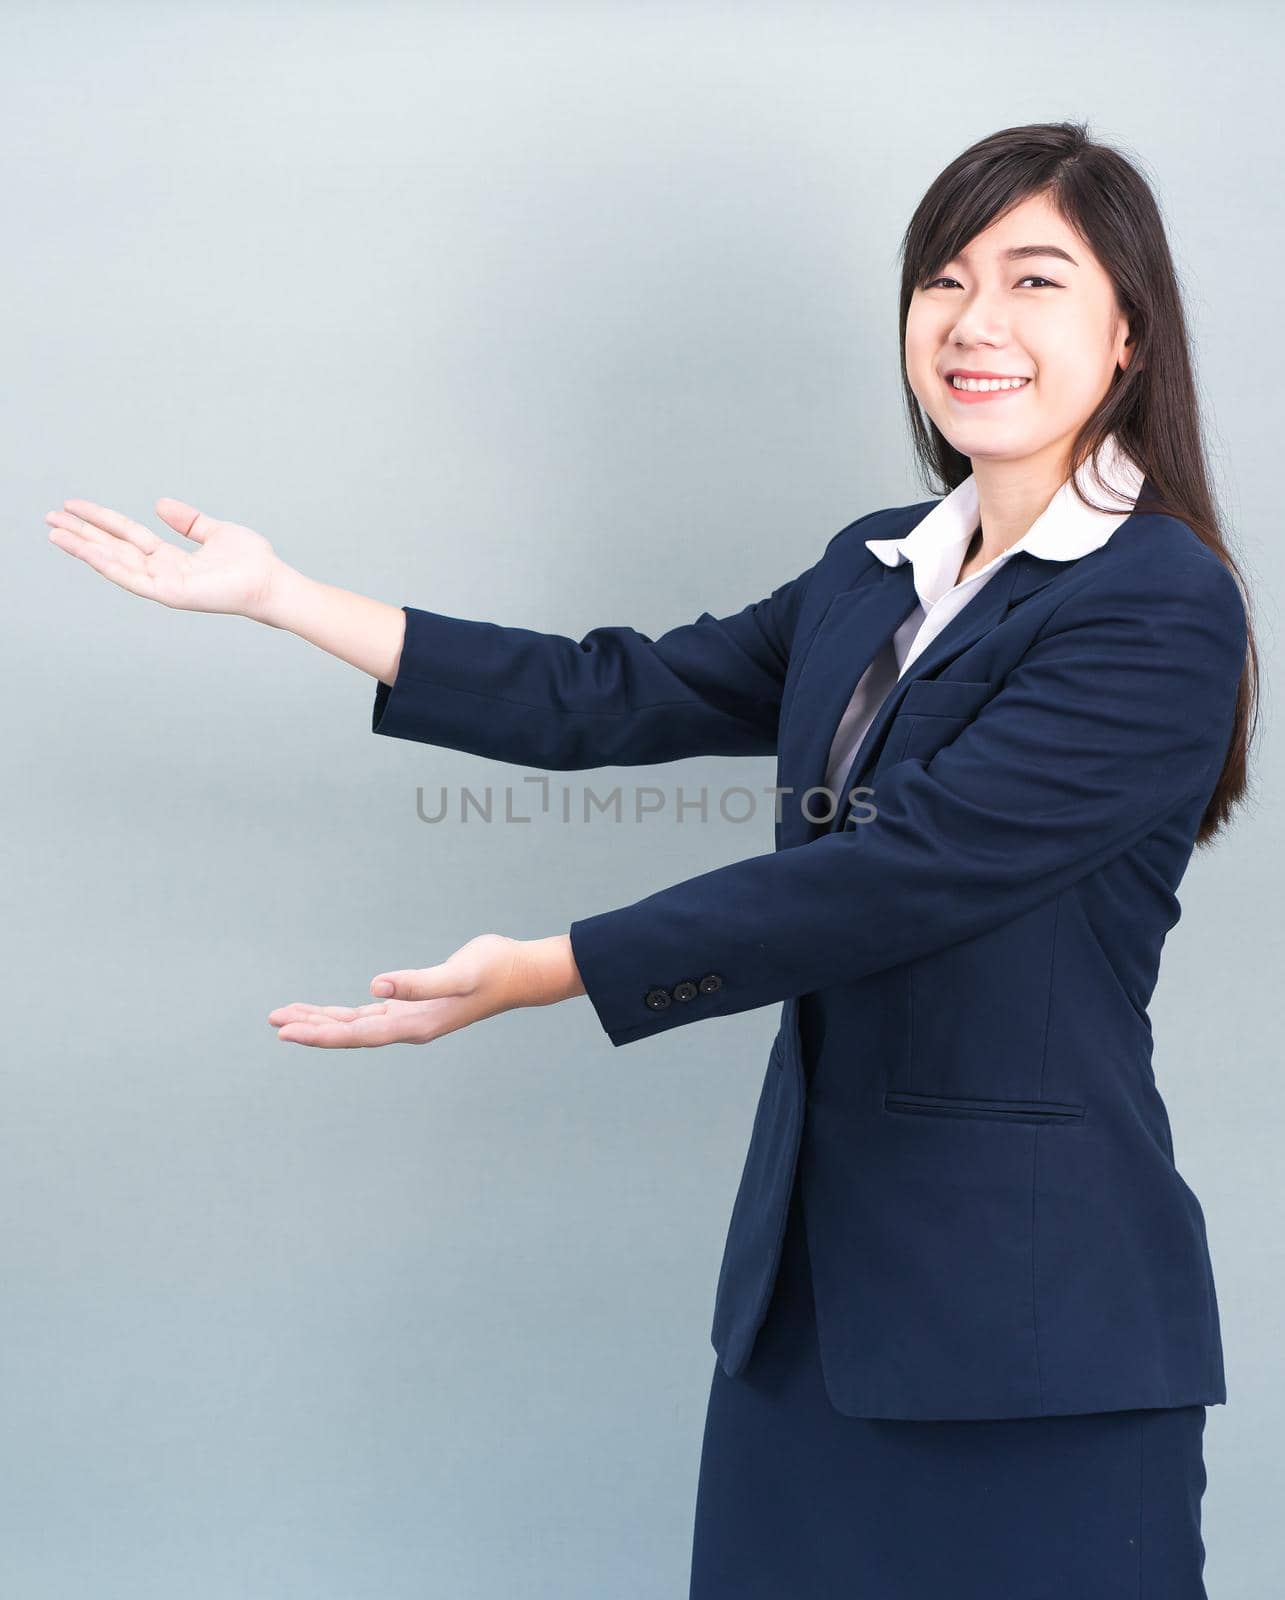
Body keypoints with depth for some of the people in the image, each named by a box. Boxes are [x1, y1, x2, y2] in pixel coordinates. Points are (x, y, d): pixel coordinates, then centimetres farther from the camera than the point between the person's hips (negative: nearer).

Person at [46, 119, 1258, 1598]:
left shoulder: (1162, 613, -13)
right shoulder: (875, 570, 11)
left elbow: (902, 872, -21)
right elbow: (615, 699, 8)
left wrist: (539, 971, -22)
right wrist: (273, 592, 7)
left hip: (1035, 1313, -6)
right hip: (813, 1269, 7)